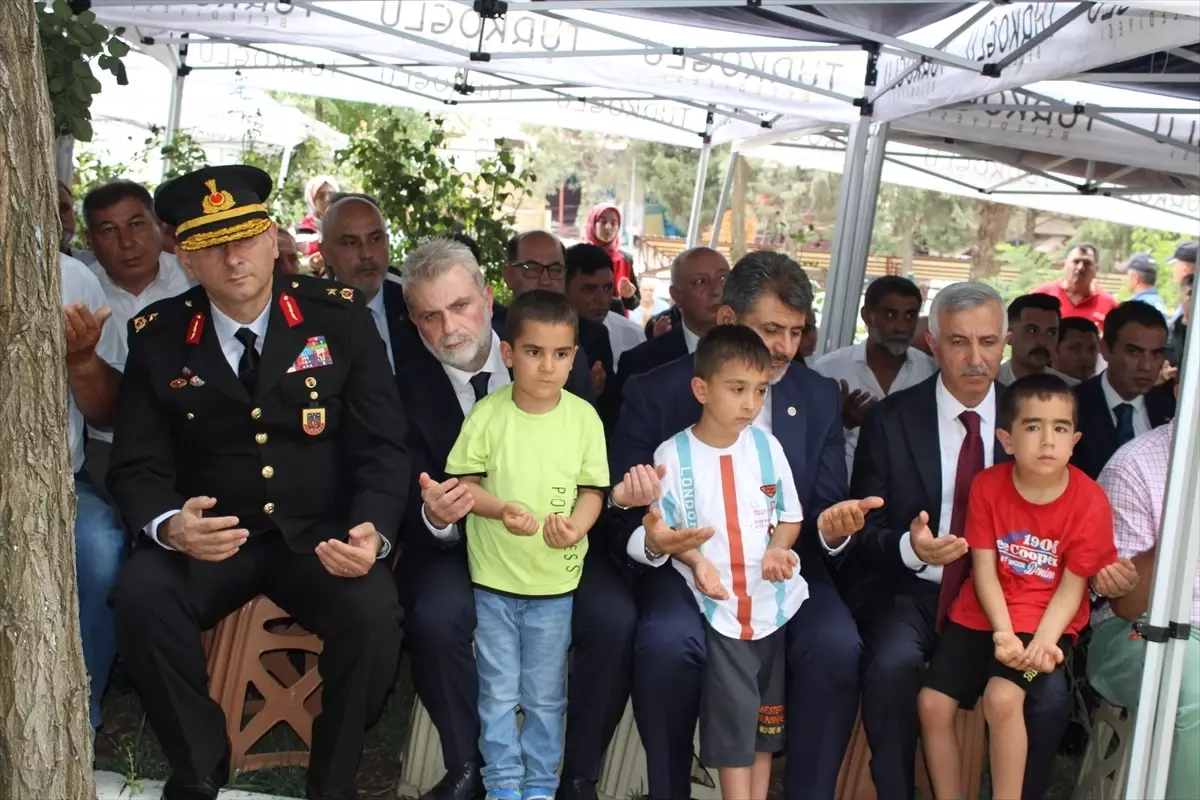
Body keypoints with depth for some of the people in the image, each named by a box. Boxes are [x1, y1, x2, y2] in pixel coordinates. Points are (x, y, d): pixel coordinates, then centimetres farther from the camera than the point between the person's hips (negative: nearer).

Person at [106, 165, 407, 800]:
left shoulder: (340, 317, -3)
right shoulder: (157, 335, 0)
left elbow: (382, 447, -4)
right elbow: (139, 467, 0)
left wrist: (372, 532, -23)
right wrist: (170, 526, -23)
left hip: (320, 538, -1)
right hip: (207, 535, 1)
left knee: (374, 616, -29)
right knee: (140, 597, -28)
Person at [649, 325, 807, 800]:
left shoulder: (767, 447, -1)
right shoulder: (673, 454, -10)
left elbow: (790, 517, 8)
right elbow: (663, 530, -4)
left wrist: (778, 548, -12)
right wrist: (696, 560, -21)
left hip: (774, 598, 3)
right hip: (717, 604, -3)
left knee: (767, 719, 12)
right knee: (733, 715, -4)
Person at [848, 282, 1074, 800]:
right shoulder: (890, 421, -2)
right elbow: (864, 529, -2)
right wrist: (908, 546, -24)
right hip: (910, 590, -1)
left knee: (1050, 693, -24)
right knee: (892, 665, -32)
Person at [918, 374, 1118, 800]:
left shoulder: (1090, 503, -14)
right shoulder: (987, 486, -7)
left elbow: (1071, 587, -11)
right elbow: (984, 570, -7)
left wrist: (1043, 641, -26)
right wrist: (1003, 633, -20)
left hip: (1045, 620, -3)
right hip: (983, 614, 3)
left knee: (1002, 696, -26)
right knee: (933, 702, -6)